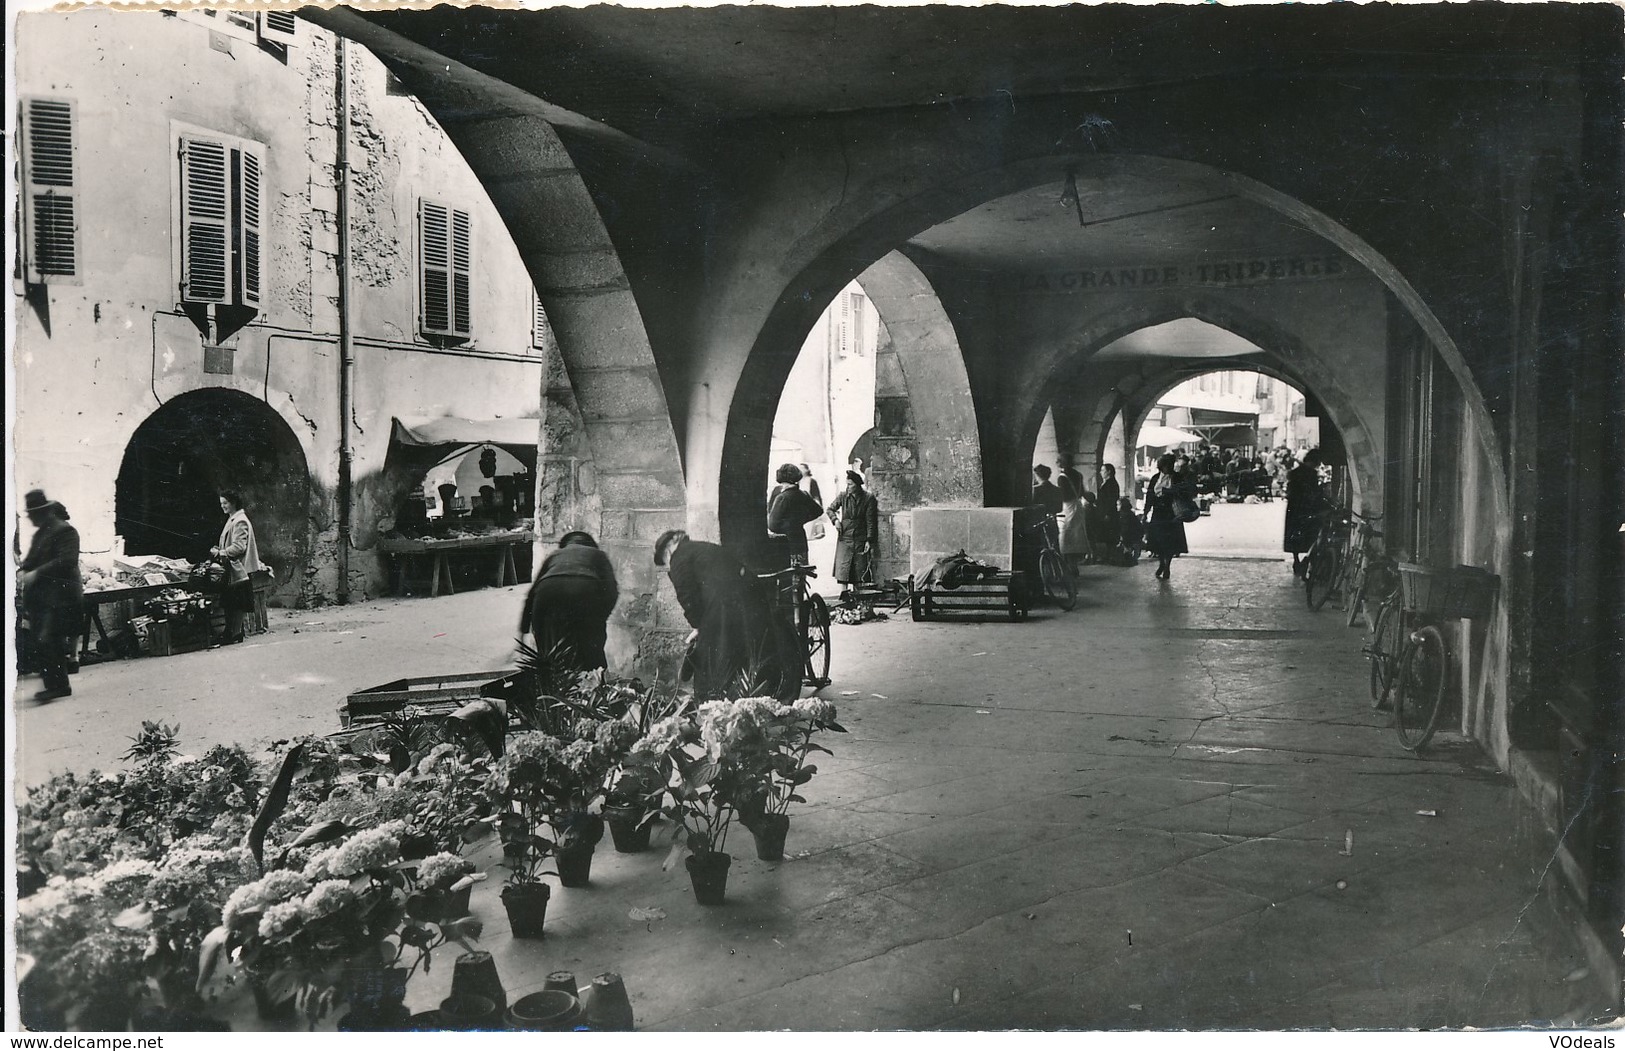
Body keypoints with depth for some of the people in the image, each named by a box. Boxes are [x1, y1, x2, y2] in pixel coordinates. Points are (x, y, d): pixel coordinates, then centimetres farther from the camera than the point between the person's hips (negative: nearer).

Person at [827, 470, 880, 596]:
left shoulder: (868, 498, -2)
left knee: (859, 566, 2)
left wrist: (869, 540, -8)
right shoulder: (843, 496, 3)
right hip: (845, 537, 1)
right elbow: (830, 509, 18)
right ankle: (844, 590, -9)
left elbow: (870, 521, -3)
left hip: (860, 538, -1)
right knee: (843, 565, -9)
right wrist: (835, 520, -2)